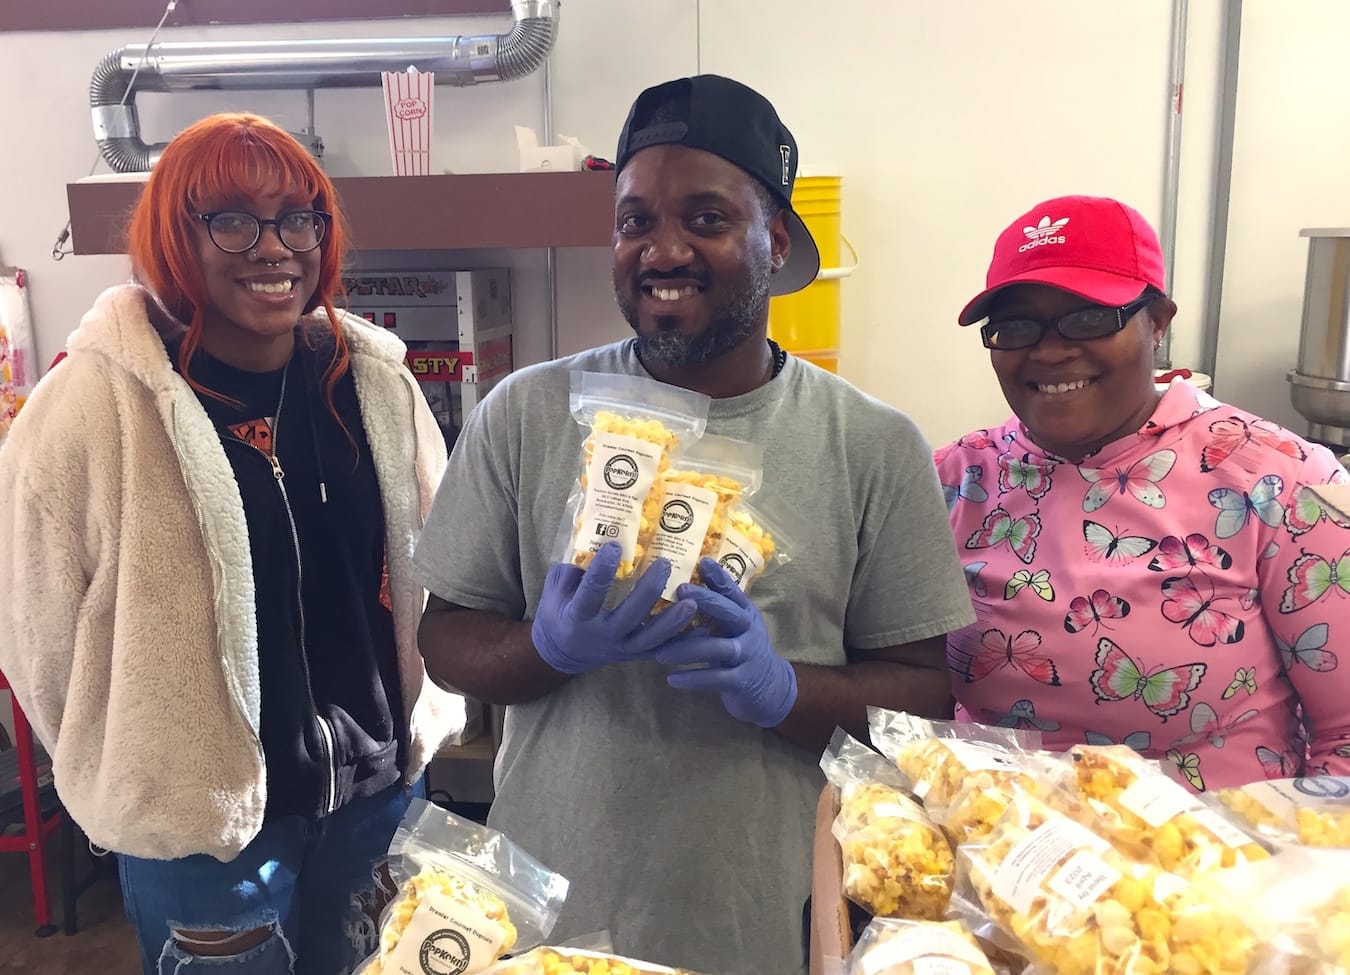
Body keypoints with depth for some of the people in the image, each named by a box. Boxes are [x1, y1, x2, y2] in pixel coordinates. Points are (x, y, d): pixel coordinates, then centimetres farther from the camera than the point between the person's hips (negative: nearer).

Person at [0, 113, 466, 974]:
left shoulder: (373, 384, -3)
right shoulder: (96, 404, -16)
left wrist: (420, 726, 9)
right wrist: (138, 783, 3)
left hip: (380, 791, 4)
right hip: (201, 821, -3)